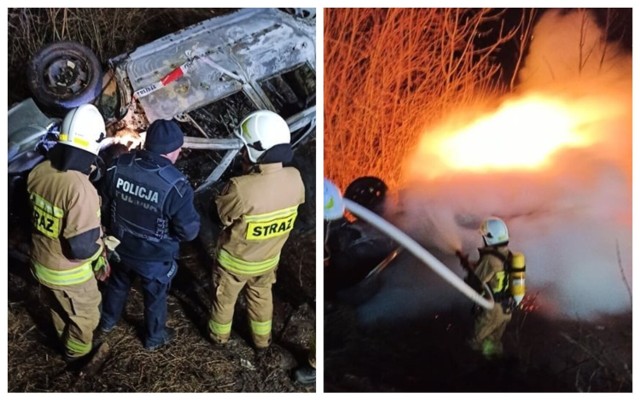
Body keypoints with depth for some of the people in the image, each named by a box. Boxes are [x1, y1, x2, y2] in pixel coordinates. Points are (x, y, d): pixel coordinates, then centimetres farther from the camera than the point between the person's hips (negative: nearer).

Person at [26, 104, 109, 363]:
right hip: (69, 273, -7)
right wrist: (100, 258, -11)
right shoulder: (81, 188, -36)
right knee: (85, 315, 23)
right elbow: (82, 248, -32)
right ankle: (78, 355, 47)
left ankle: (65, 340, 60)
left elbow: (28, 212, 4)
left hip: (40, 261, 7)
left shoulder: (39, 171, -13)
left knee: (59, 307, 34)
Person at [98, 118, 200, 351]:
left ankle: (107, 322, 58)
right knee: (155, 297, 23)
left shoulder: (119, 166, -17)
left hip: (120, 247, 5)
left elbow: (104, 205, -1)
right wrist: (193, 219, -2)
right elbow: (189, 231, -25)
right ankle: (154, 338, 47)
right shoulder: (175, 185, -34)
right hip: (155, 257, -4)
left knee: (117, 284, 32)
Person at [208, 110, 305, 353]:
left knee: (224, 299, 27)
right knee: (261, 297, 32)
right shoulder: (295, 179, -24)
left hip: (235, 260, -3)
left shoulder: (242, 189, -41)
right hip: (269, 258, 4)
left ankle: (220, 336, 54)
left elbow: (221, 214, -21)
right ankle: (262, 341, 53)